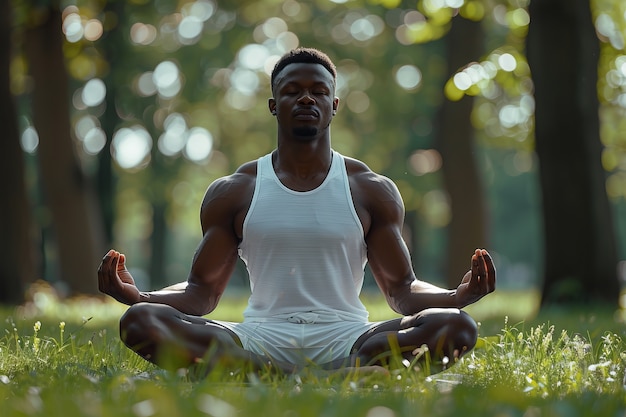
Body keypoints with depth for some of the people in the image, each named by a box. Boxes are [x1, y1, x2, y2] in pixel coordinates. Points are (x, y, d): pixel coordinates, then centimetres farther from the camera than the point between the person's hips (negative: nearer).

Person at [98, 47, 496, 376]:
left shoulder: (373, 190, 12)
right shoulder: (233, 192, 12)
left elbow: (402, 290, 10)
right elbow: (203, 292, 12)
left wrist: (459, 295, -11)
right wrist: (137, 295, -8)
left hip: (345, 337, 0)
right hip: (262, 337, 1)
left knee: (457, 327, -27)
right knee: (139, 321, -28)